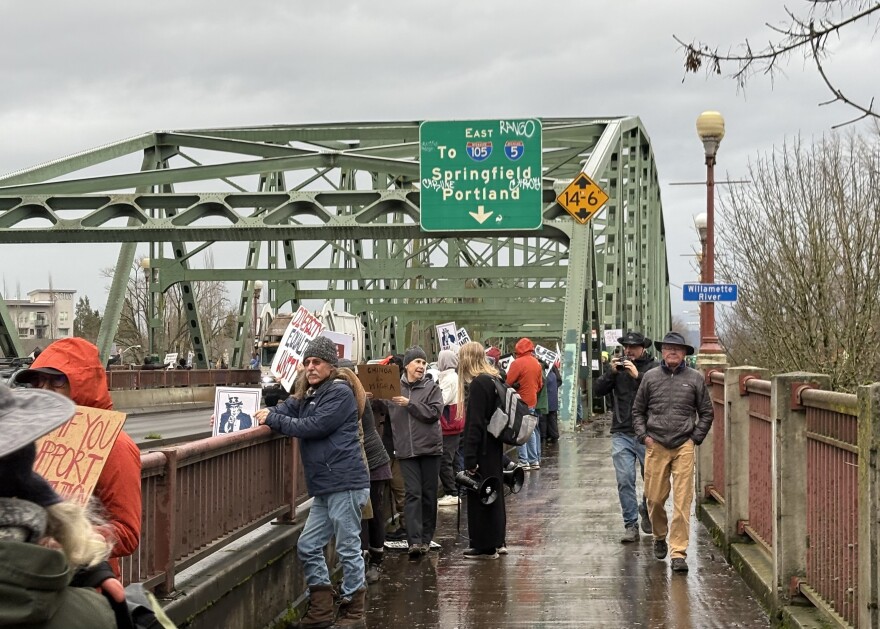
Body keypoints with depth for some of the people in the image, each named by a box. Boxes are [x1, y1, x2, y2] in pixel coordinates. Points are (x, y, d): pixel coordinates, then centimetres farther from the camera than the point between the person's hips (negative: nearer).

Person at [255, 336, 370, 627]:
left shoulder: (340, 393, -9)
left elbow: (313, 426, -16)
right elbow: (284, 410, 10)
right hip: (324, 488, 9)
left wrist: (273, 420, -11)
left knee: (348, 548, -2)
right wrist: (263, 413, -9)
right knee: (308, 546, 11)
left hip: (345, 484, -9)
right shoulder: (308, 395, 19)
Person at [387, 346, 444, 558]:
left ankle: (426, 538, 17)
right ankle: (414, 541, -15)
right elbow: (386, 416, 11)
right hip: (406, 450, 0)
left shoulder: (432, 387, 4)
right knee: (412, 494, -8)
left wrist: (409, 404, -13)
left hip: (430, 447, 0)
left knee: (429, 494, 6)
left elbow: (434, 412, -10)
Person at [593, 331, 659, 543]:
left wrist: (637, 375, -21)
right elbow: (597, 390, 5)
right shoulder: (617, 366, 11)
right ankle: (630, 525, 4)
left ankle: (646, 509, 33)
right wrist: (611, 373, -9)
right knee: (625, 480, -2)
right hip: (621, 434, 2)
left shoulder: (653, 367, 0)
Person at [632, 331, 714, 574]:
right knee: (654, 498, 5)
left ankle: (679, 552, -3)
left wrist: (696, 438, 3)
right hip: (656, 446, 1)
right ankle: (660, 536, 32)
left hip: (684, 447, -1)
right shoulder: (650, 377, 8)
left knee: (682, 501, -6)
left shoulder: (695, 378, 5)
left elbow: (706, 412, 12)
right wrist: (643, 436, 3)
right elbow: (638, 410, 15)